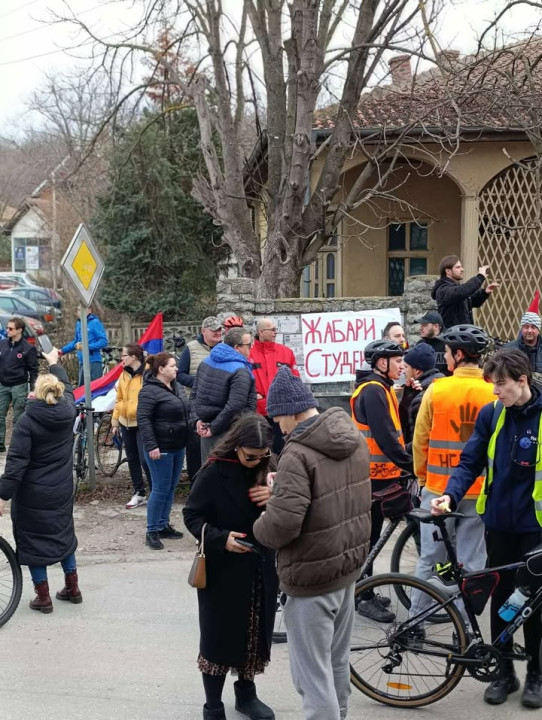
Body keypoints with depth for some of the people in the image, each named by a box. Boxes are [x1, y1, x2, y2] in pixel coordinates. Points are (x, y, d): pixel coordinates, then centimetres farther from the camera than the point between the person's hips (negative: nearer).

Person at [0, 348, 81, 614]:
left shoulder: (28, 420, -18)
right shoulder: (68, 412, -4)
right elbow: (67, 388, 20)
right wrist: (54, 363, 35)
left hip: (32, 493, -5)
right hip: (62, 491, 6)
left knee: (32, 539, 8)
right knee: (63, 533, 22)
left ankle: (43, 597, 13)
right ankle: (72, 588, 30)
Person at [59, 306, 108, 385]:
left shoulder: (95, 322, -7)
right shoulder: (79, 324, 15)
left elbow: (103, 341, -13)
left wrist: (87, 347, -20)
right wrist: (63, 350, 17)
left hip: (93, 362, -8)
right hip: (82, 362, 8)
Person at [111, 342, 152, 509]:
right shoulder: (124, 375, 8)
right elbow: (119, 399, 14)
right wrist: (115, 420, 12)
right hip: (126, 423, 7)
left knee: (145, 459, -8)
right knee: (132, 459, 13)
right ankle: (139, 493, 24)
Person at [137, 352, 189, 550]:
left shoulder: (177, 387, 11)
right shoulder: (149, 391, -15)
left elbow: (185, 412, 22)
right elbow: (143, 420, -19)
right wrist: (151, 446, -23)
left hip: (178, 446, 8)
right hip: (161, 448, -8)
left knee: (171, 488, 14)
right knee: (160, 489, -4)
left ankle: (163, 525, 24)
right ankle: (152, 532, 5)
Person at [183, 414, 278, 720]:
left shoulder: (269, 469, -2)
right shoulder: (214, 473, -15)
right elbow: (192, 516, -10)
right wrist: (221, 538, -25)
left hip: (261, 569, 4)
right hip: (223, 570, -4)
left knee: (254, 635, 17)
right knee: (219, 637, 5)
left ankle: (246, 694, 37)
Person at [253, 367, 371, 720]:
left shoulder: (298, 454, -23)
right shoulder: (354, 438, 3)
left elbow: (284, 522, -30)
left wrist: (259, 528, -8)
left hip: (313, 575, -8)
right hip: (349, 564, 9)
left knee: (313, 674, 2)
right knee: (338, 662, 22)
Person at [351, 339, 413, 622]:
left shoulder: (379, 389, 15)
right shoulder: (373, 391, -17)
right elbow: (384, 437, -24)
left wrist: (405, 462, 8)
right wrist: (411, 464, -21)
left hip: (380, 473, 10)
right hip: (374, 475, -10)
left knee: (369, 535, 16)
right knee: (369, 536, -3)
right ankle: (365, 597, 4)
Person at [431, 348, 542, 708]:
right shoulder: (490, 413, -1)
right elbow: (470, 462, -1)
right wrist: (450, 494, -17)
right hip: (499, 521, 3)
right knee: (501, 596, 11)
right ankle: (505, 672, 25)